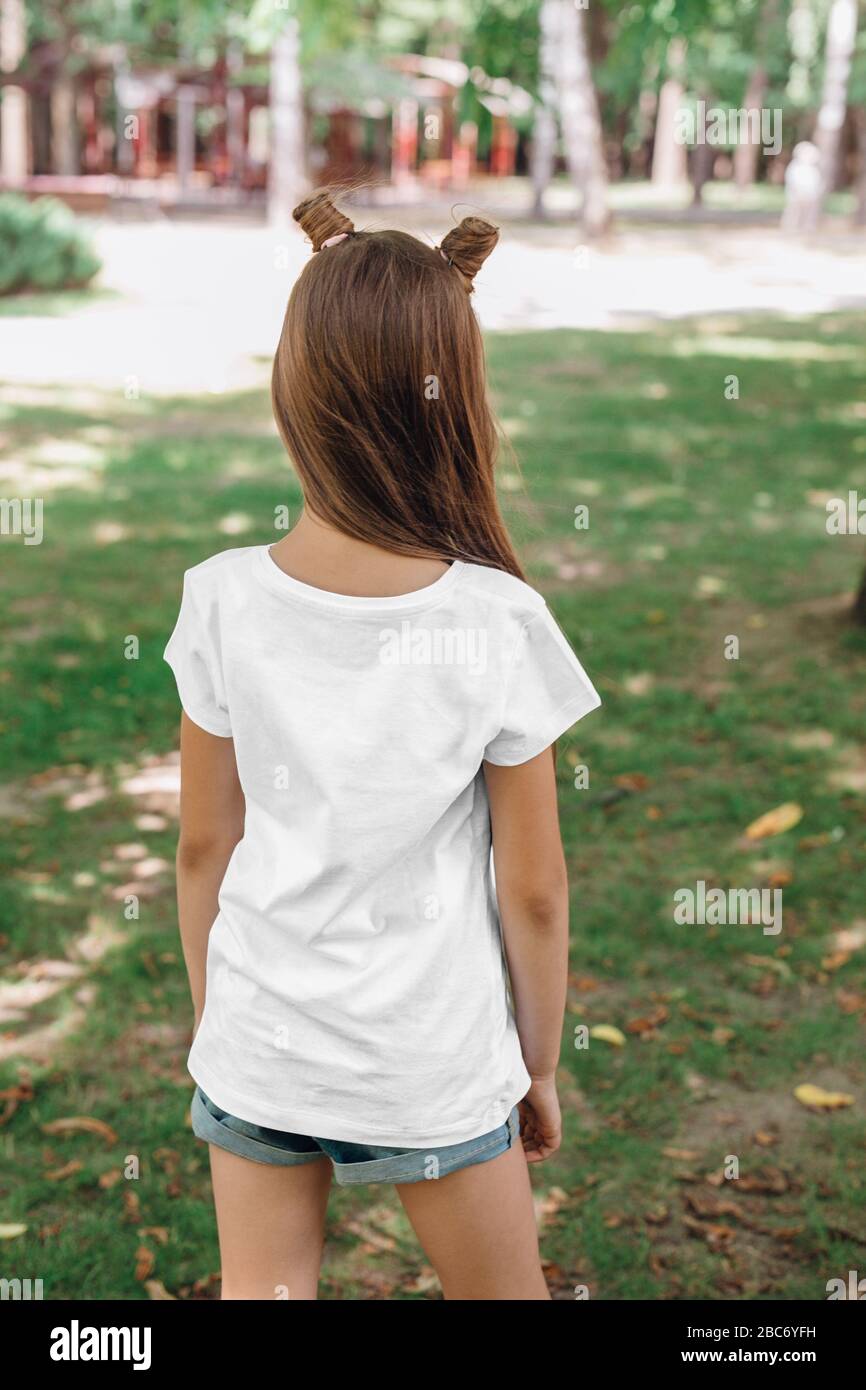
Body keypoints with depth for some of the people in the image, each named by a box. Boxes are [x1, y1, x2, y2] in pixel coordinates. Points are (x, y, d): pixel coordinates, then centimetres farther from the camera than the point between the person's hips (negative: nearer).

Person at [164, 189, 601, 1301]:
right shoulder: (498, 624, -19)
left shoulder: (223, 600, -14)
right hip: (436, 1064, -1)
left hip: (254, 1045, 2)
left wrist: (212, 1022, 14)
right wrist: (540, 1063, 6)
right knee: (504, 1293, 22)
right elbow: (533, 892, -10)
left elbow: (201, 850, -3)